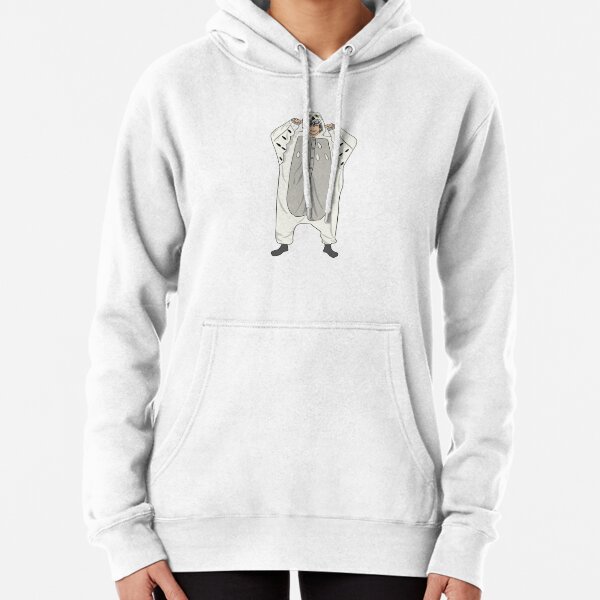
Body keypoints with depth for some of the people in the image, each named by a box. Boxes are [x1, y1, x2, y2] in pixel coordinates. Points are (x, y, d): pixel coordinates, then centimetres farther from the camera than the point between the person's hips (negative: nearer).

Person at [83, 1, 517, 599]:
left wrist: (468, 533, -3)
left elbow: (483, 323, 2)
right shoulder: (174, 90, 0)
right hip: (211, 504, 0)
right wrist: (122, 529, -2)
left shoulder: (457, 94, 0)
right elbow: (127, 311, 2)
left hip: (378, 508, 0)